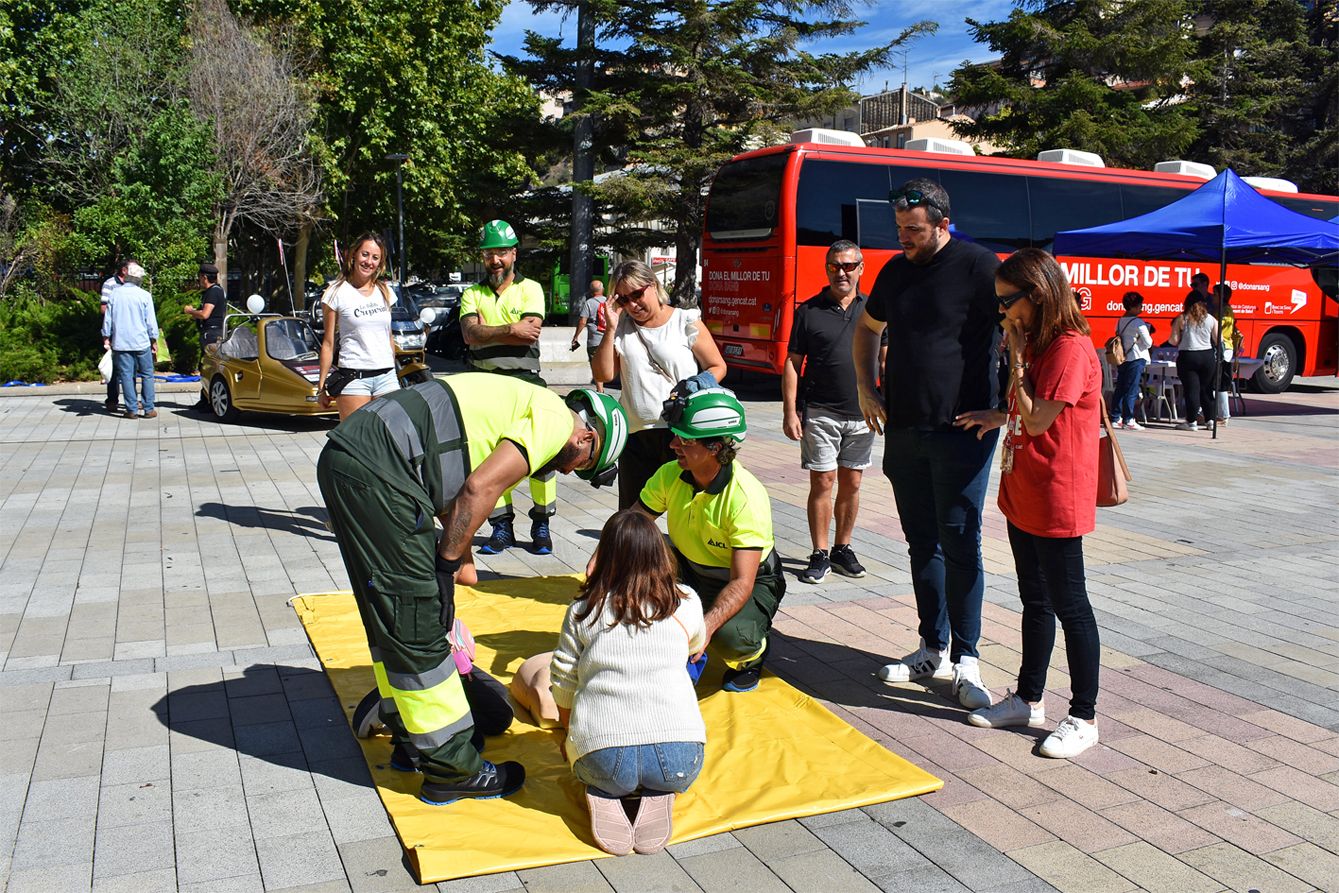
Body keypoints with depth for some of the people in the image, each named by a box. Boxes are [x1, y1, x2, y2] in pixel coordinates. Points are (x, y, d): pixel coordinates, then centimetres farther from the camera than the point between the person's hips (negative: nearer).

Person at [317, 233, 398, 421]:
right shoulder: (337, 293, 1)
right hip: (353, 377, -4)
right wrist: (322, 386, -3)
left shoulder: (385, 291, 14)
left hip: (386, 377, 4)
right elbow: (328, 343, 0)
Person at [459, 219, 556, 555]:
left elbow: (530, 333, -12)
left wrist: (486, 332, -10)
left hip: (525, 379, -3)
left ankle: (541, 524, 9)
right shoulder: (473, 294, 12)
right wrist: (510, 330, -16)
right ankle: (502, 527, 16)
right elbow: (470, 335, -6)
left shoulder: (530, 288, 5)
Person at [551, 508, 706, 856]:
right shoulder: (686, 603, 11)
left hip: (603, 758, 0)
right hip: (678, 757, 0)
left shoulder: (582, 611, 9)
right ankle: (655, 796, 4)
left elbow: (563, 688, 16)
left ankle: (604, 796, 3)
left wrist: (572, 736, 36)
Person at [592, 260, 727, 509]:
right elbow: (603, 374, 3)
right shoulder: (622, 326, 11)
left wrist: (698, 386, -15)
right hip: (635, 434, 4)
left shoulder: (686, 322, 1)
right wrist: (611, 329, -4)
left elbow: (717, 367, 5)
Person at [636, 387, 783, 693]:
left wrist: (707, 625, -49)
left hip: (751, 580, -5)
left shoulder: (747, 498, -30)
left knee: (729, 635, -36)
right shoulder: (670, 475, -13)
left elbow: (741, 583, -34)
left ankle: (752, 654, 5)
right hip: (689, 570, 5)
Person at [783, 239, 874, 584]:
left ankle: (842, 549, 23)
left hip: (861, 414, 3)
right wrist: (789, 412, -6)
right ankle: (820, 555, 7)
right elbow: (792, 363, 1)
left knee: (851, 484, 10)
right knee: (822, 482, -2)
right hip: (820, 413, -2)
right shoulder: (809, 311, 1)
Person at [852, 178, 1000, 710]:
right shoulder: (895, 271, 12)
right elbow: (866, 328, 27)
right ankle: (933, 650, 23)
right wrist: (866, 391, 16)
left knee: (959, 545, -3)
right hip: (904, 428, 6)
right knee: (922, 542, 12)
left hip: (961, 429, -6)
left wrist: (1003, 406, -12)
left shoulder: (978, 266, -8)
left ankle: (965, 659, 8)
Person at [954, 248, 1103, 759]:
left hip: (1056, 502, -10)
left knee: (1069, 606, 1)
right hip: (1022, 496, 10)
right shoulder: (1036, 344, 13)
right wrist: (997, 418, 8)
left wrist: (1016, 356, -15)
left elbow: (1037, 420, -21)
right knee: (1035, 602, 17)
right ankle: (1028, 701, 29)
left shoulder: (1070, 348, -17)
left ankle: (1084, 718, 12)